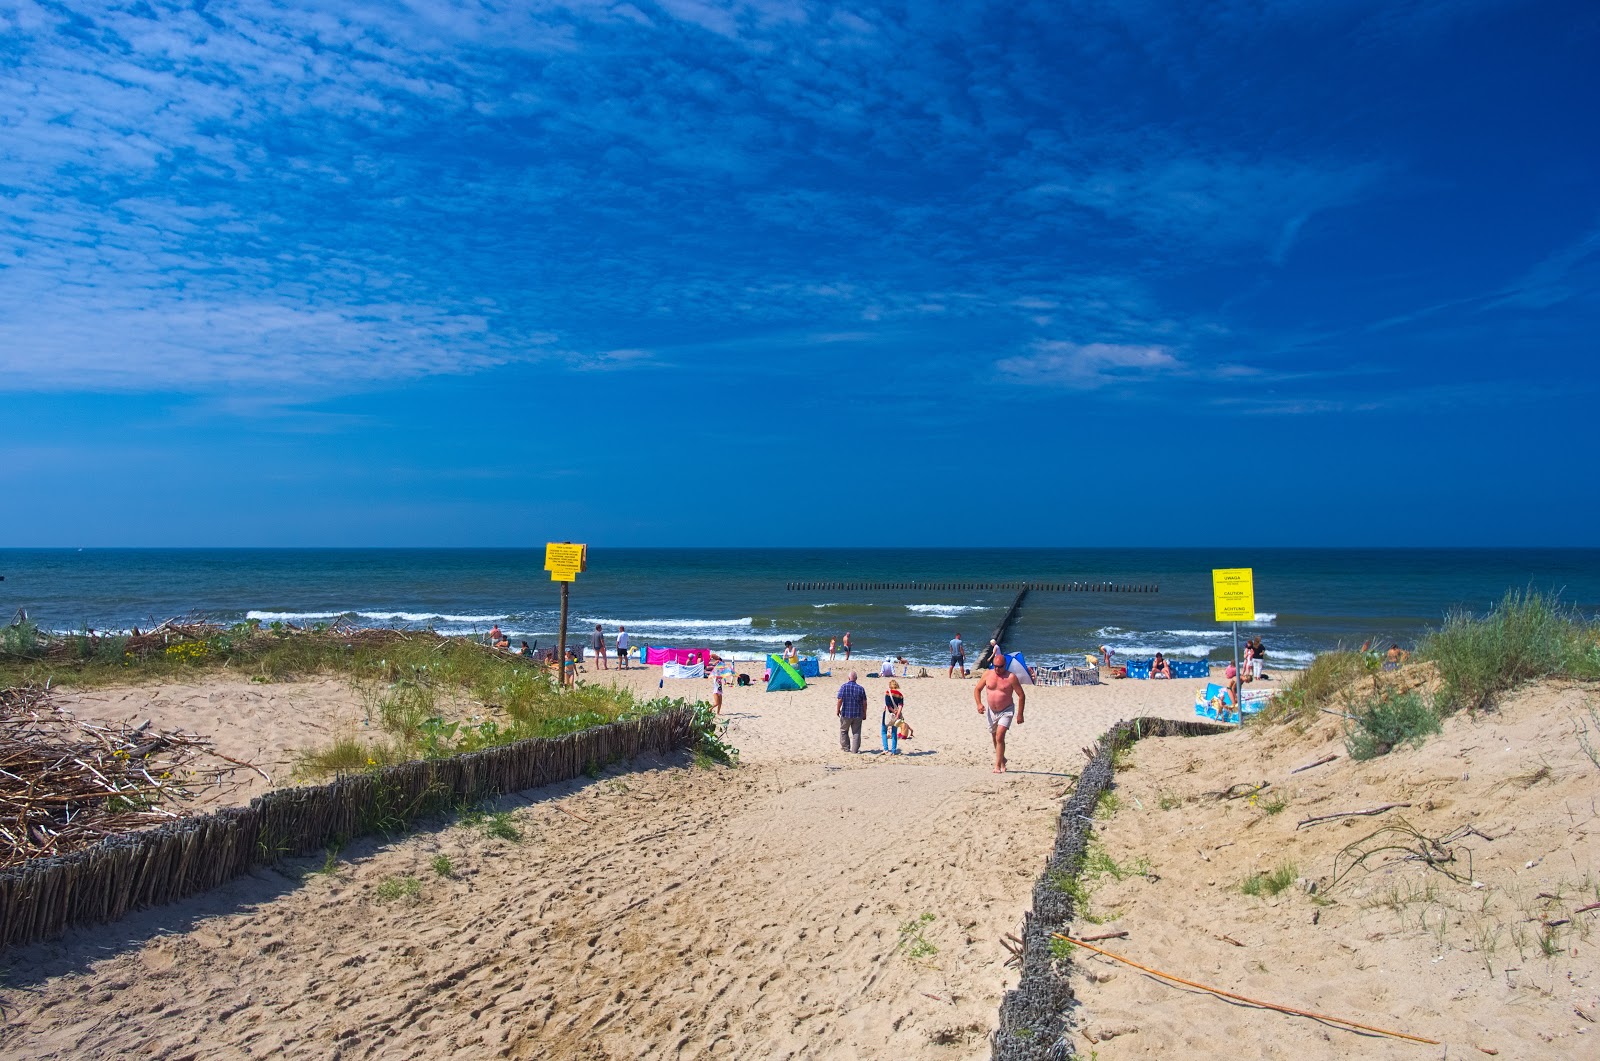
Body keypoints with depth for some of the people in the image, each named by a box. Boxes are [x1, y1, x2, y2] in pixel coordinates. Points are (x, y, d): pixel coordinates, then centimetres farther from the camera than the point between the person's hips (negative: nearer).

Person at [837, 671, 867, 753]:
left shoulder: (844, 687, -9)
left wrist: (838, 709, 3)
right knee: (856, 733, 10)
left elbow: (840, 699, -12)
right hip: (858, 714, 2)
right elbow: (864, 702, 0)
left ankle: (845, 747, 23)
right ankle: (855, 750, 11)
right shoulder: (860, 688, -2)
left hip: (846, 713, -1)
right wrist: (864, 713, 11)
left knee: (843, 731, 18)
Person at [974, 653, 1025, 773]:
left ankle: (998, 766, -14)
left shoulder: (1011, 677, -13)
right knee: (994, 737, 16)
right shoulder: (987, 674, -3)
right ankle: (1002, 760, 39)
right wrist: (979, 704, -11)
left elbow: (1021, 695, -7)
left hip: (1006, 711, -5)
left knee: (1000, 736, -18)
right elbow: (977, 689, 6)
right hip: (991, 711, 5)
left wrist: (1019, 714, -9)